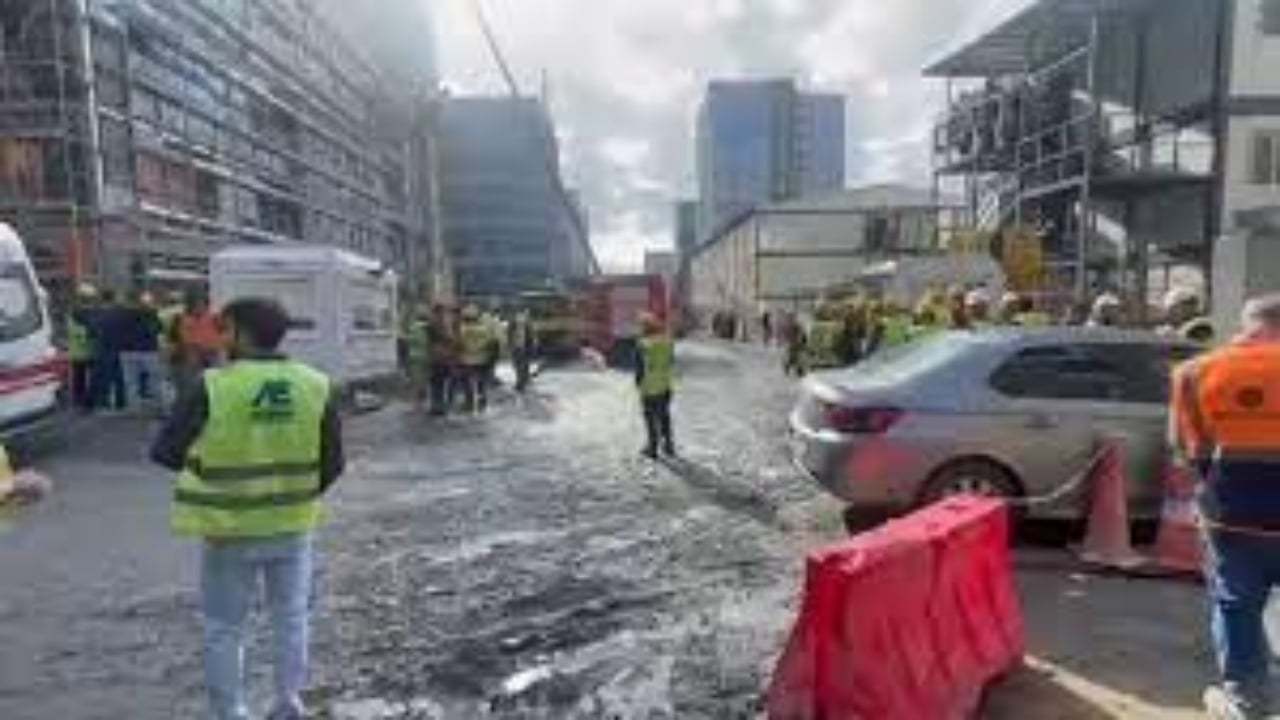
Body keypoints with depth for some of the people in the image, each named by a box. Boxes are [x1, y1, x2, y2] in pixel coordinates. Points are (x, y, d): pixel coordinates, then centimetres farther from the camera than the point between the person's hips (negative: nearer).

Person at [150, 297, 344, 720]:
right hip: (293, 526, 3)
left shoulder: (213, 386, -16)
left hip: (230, 530, -3)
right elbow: (332, 463, -2)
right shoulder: (317, 386, -7)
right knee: (291, 620, 19)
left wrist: (208, 462, 10)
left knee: (224, 628, 15)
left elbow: (164, 451, -9)